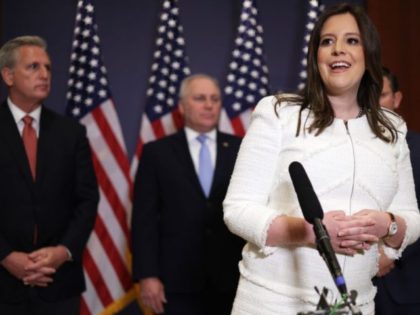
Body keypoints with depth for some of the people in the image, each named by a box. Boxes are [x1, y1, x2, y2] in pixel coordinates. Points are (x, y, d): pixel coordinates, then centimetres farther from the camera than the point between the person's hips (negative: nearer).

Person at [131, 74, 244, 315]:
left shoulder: (240, 150, 8)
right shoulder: (157, 152, 7)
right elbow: (145, 218, 3)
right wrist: (147, 275, -6)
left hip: (231, 278, 1)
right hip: (178, 280, -1)